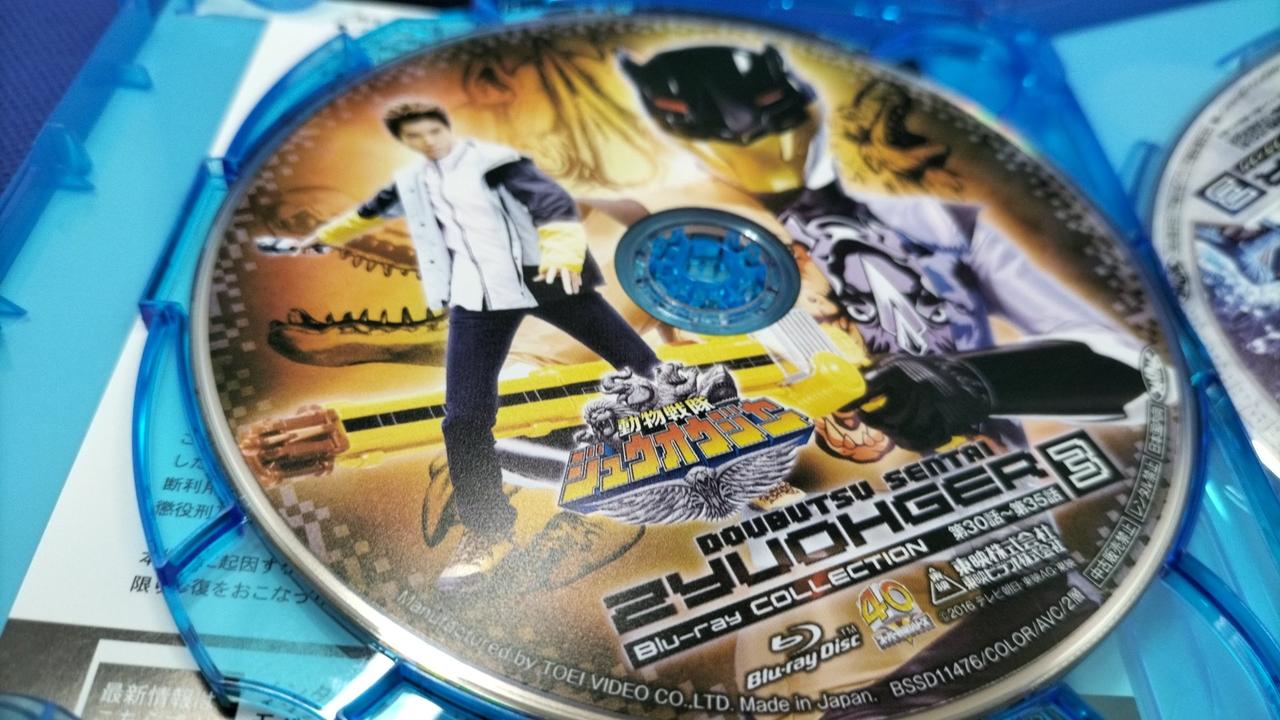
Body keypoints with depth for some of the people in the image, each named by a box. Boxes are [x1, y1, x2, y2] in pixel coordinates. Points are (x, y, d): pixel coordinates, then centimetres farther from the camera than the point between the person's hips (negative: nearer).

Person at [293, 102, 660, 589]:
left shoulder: (494, 161, -2)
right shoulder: (410, 183, 17)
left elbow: (552, 202, -17)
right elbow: (370, 213, 37)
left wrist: (562, 252, -37)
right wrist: (322, 237, 53)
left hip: (540, 277, -4)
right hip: (475, 299, 4)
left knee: (638, 364, 1)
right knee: (464, 417, -5)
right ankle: (487, 531, 8)